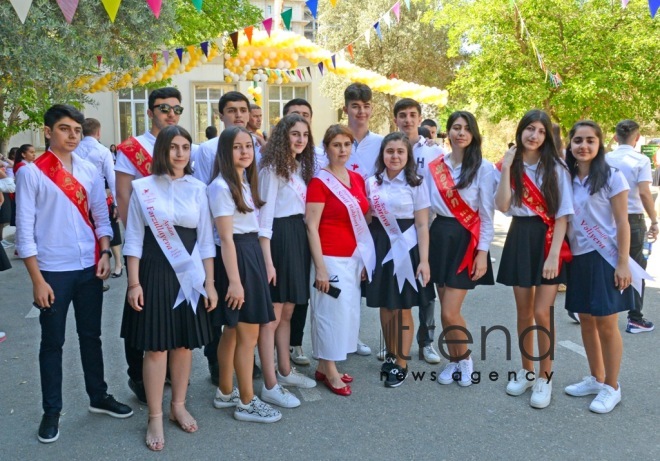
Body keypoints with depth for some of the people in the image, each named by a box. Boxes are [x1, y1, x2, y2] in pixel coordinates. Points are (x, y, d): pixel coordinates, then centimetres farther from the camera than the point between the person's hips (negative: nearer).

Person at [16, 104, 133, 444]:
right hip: (53, 271, -4)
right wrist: (37, 280, -11)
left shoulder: (89, 171, 6)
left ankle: (99, 397, 31)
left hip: (89, 268, 4)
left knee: (91, 336, 15)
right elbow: (25, 229, -8)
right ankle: (51, 411, 21)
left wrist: (104, 254, -3)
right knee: (52, 342, 8)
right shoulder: (31, 173, -6)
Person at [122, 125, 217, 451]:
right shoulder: (143, 187, -3)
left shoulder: (198, 189, 3)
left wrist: (210, 283, 3)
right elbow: (134, 239, -2)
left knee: (185, 343, 11)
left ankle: (178, 406, 29)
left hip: (189, 275, 3)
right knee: (156, 346, 1)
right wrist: (134, 283, -8)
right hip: (155, 273, -2)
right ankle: (155, 417, 15)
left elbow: (205, 240, 5)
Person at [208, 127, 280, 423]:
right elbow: (226, 237, -17)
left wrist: (259, 263, 12)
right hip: (235, 257, -9)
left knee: (233, 330, 16)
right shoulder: (221, 186, -13)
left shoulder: (246, 182, 14)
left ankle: (225, 393, 28)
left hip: (251, 253, 9)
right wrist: (234, 280, -19)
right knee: (248, 333, -2)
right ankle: (246, 403, 10)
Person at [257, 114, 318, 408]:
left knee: (287, 311, 17)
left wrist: (302, 243, 8)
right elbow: (264, 216, -15)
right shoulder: (272, 168, -10)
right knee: (272, 315, -2)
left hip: (298, 238, 8)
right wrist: (267, 260, -20)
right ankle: (270, 386, 5)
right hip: (278, 239, -8)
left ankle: (285, 371, 30)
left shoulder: (301, 167, 15)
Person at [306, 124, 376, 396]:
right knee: (331, 311, 0)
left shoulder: (357, 179, 10)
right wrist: (320, 268, -16)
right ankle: (330, 371, 14)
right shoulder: (319, 182, -10)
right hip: (331, 258, -7)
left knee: (348, 311, 11)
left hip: (355, 258, 7)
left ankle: (324, 366, 23)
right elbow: (311, 227, -12)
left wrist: (365, 258, 11)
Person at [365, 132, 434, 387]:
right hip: (379, 247, 3)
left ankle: (401, 364, 18)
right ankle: (391, 356, 30)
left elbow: (422, 225, -6)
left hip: (405, 247, -3)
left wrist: (424, 260, -12)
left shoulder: (415, 185, -3)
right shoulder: (371, 183, 6)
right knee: (385, 306, 11)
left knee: (402, 308, 4)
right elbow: (366, 221, 11)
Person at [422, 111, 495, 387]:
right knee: (446, 309, 9)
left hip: (466, 239, -4)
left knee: (450, 312, -8)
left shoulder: (483, 168, -6)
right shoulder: (433, 167, 6)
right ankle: (453, 361, 26)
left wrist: (483, 252, -10)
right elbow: (426, 206, 11)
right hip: (439, 236, 4)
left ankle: (465, 359, 18)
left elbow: (487, 214, -5)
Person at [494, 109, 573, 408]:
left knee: (541, 312, -7)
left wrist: (554, 253, -16)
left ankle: (545, 378, 9)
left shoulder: (555, 168, -4)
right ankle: (527, 371, 26)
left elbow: (562, 215, -7)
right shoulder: (508, 166, 4)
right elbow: (502, 206, -10)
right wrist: (507, 168, -12)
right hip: (519, 239, 3)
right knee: (523, 311, 11)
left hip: (547, 239, -3)